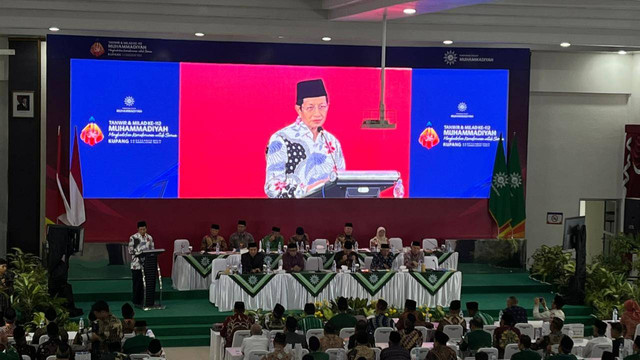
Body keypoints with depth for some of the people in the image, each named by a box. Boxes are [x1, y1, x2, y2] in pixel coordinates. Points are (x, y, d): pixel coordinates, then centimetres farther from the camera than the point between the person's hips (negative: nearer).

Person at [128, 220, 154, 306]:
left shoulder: (149, 238, 9)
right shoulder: (133, 238, -4)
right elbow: (130, 251, -7)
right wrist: (140, 253, -21)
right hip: (137, 264, -4)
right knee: (137, 284, -1)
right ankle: (136, 302, 6)